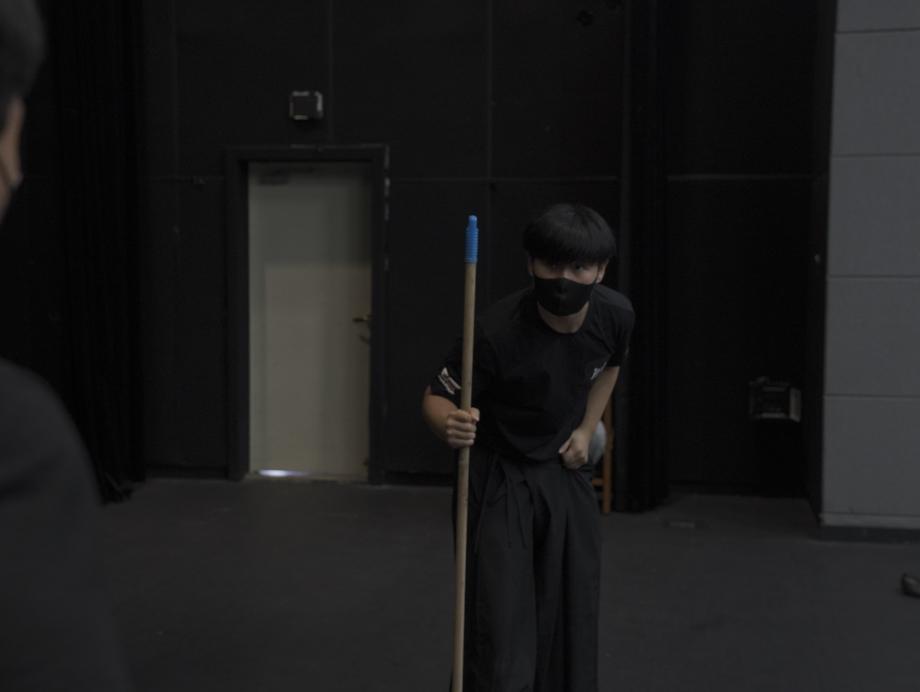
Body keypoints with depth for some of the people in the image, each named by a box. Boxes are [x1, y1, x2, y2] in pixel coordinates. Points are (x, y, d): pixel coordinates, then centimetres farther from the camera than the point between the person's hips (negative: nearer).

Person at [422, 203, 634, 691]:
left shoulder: (616, 315, -13)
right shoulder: (496, 331, -29)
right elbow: (436, 398, -19)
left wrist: (586, 429, 2)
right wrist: (450, 426, -41)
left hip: (566, 471, 5)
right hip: (497, 479, -5)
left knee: (572, 620, 13)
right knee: (501, 635, -7)